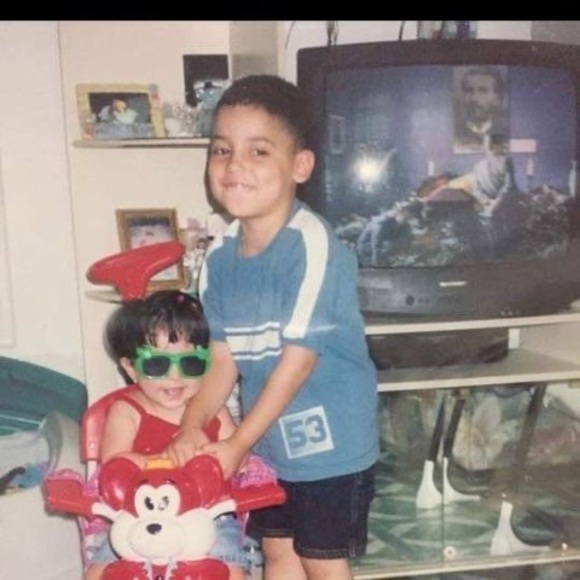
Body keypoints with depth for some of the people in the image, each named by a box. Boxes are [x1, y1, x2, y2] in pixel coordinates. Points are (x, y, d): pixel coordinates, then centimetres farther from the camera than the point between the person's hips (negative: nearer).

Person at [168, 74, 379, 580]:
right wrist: (192, 426, -14)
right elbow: (223, 359, 0)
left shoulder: (313, 245, -25)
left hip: (329, 439, -6)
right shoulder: (220, 255, -4)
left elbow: (298, 360, -23)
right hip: (267, 439, 6)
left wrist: (236, 445, -19)